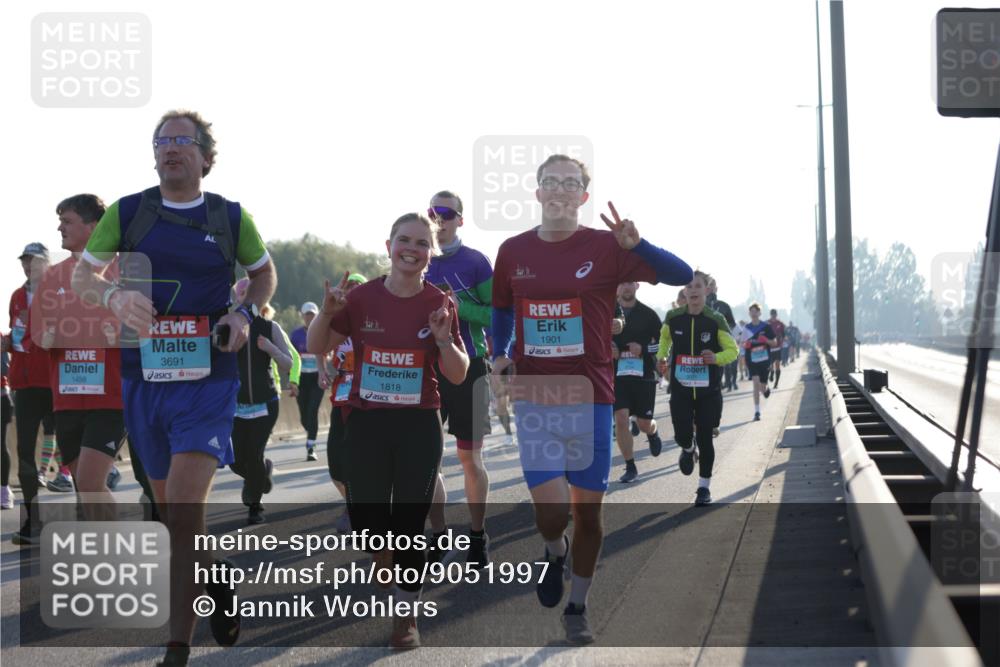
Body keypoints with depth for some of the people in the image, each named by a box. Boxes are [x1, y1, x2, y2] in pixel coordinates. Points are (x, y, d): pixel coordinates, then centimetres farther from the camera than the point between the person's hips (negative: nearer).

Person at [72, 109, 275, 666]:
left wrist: (245, 314, -3)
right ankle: (217, 579, 43)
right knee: (171, 510, 14)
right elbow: (83, 273, 6)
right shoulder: (128, 212, 4)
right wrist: (114, 295, -17)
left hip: (208, 377, -3)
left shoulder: (231, 218, 3)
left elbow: (265, 273, 18)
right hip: (143, 377, 3)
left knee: (183, 512, -16)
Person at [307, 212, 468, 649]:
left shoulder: (439, 304, -3)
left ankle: (407, 615, 15)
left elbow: (459, 376, 0)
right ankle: (386, 554, 37)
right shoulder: (362, 298, -3)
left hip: (419, 428, -1)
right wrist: (327, 313, -13)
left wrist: (444, 339, -18)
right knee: (365, 521, 1)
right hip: (366, 425, 1)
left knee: (409, 527, 0)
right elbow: (316, 350, 6)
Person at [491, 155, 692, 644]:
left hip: (590, 398, -1)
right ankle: (554, 553, 25)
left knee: (588, 510, 6)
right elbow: (502, 309, 22)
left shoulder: (604, 247, -5)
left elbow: (681, 276, -11)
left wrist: (636, 245, -27)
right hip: (534, 398, 1)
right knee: (551, 508, -12)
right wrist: (499, 353, 4)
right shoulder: (513, 251, 4)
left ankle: (577, 609, 25)